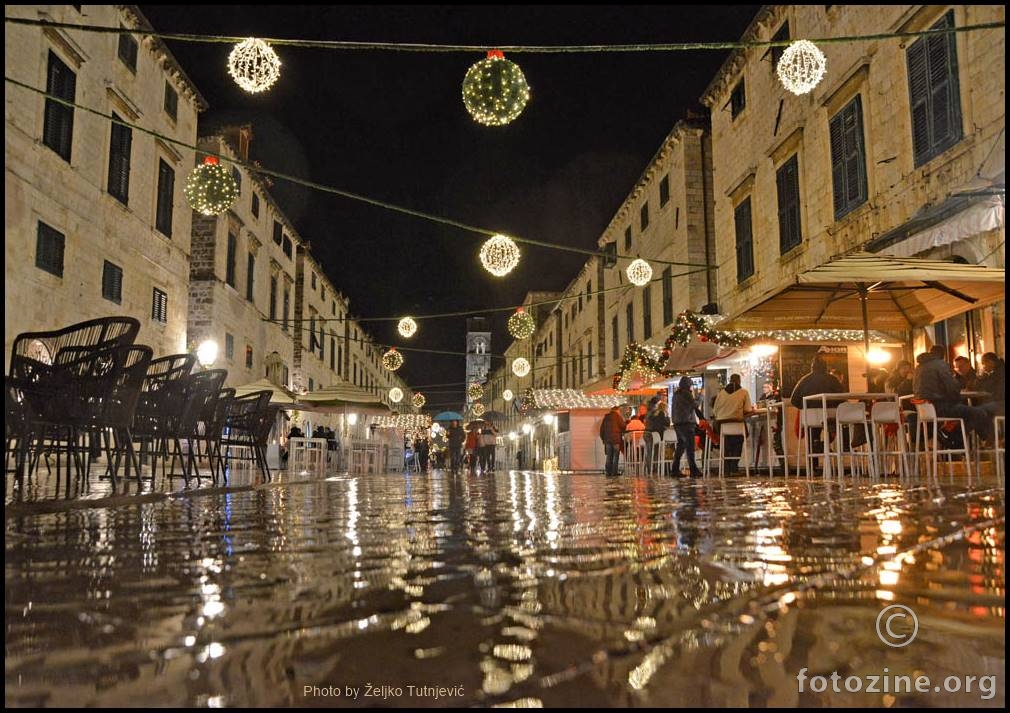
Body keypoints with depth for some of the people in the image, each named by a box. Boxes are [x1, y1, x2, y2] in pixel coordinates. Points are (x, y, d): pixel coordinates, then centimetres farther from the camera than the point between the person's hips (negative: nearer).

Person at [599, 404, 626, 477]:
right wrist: (623, 433, 17)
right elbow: (622, 426, -4)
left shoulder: (606, 417, 13)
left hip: (607, 439, 5)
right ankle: (614, 472, -7)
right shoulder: (617, 416, -2)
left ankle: (608, 472, 4)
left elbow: (601, 429, 15)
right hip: (616, 439, -5)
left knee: (609, 456, 8)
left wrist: (603, 438, 19)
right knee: (616, 456, -2)